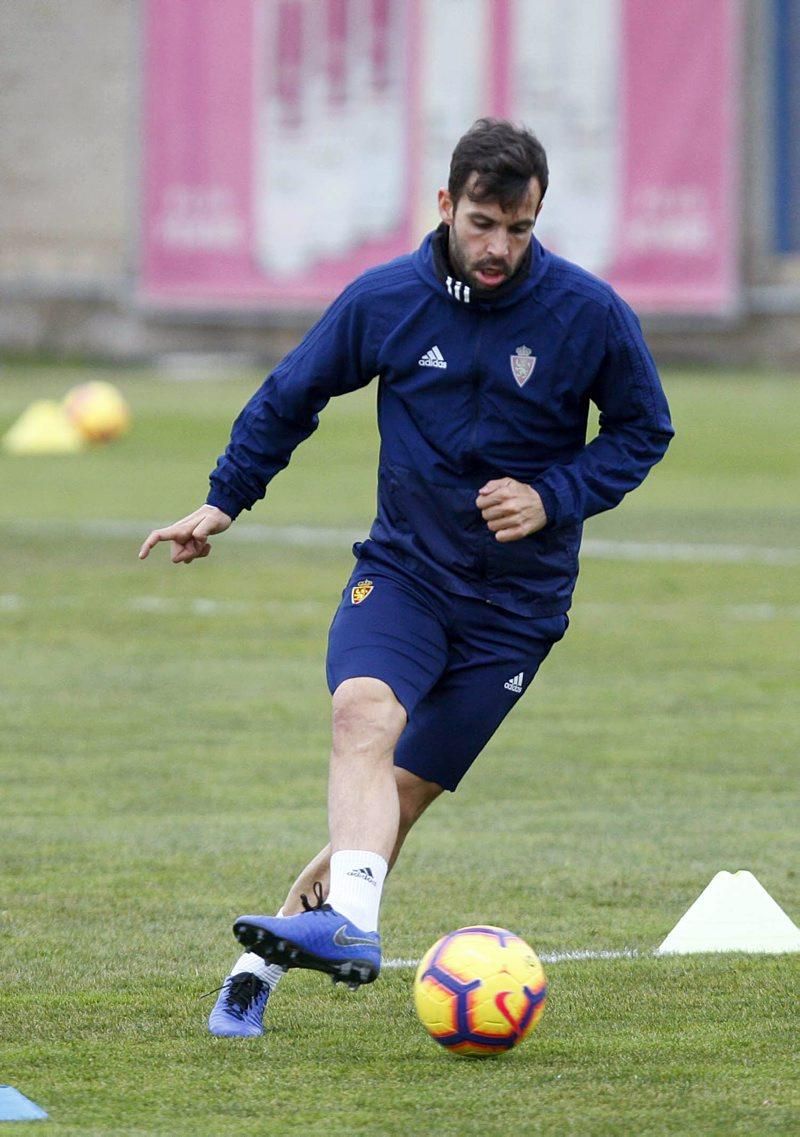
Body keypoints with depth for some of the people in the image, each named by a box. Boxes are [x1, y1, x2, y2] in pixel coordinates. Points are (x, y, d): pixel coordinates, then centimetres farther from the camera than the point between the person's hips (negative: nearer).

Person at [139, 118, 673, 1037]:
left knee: (404, 795, -3)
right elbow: (291, 396, 10)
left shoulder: (589, 314, -10)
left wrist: (554, 497, -12)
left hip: (517, 600, 0)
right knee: (363, 711, -29)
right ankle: (351, 926, -44)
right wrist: (224, 502, 16)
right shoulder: (384, 300, -7)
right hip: (403, 568, 0)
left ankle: (263, 968, 4)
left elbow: (643, 429, 4)